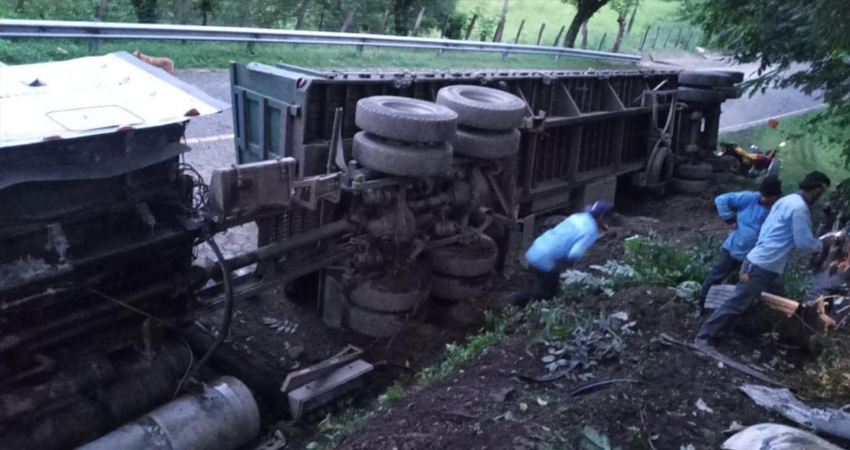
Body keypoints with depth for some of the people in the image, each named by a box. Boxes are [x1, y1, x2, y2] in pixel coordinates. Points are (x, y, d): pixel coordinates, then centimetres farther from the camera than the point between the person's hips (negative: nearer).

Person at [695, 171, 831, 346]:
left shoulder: (787, 200, 14)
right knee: (736, 304, -6)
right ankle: (705, 336, -2)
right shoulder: (800, 207, -15)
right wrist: (822, 244, 4)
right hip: (764, 266, -10)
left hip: (760, 261, 10)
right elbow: (803, 242, -13)